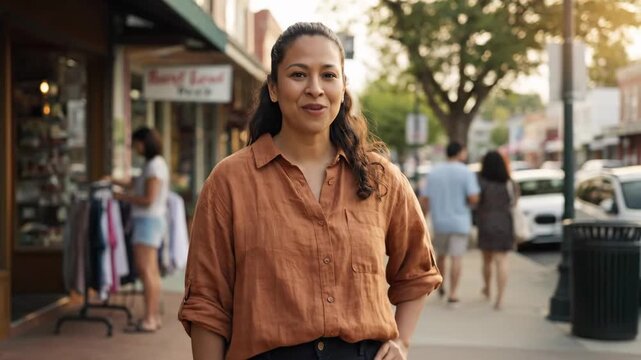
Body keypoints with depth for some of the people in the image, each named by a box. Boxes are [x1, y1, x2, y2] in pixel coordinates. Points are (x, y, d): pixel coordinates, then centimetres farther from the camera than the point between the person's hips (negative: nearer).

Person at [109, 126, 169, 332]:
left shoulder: (154, 166, -14)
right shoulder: (156, 164, 16)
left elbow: (148, 199, -21)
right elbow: (137, 186, 30)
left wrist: (123, 197, -11)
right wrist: (115, 181, 21)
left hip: (148, 221, -10)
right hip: (151, 221, 10)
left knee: (145, 270, -14)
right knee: (152, 271, 11)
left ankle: (148, 320, -16)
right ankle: (154, 317, 16)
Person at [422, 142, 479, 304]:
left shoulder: (434, 172, 3)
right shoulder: (466, 172, -8)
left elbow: (425, 199, 1)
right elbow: (473, 198, -16)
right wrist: (468, 202, 6)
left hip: (439, 222, 4)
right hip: (460, 222, -3)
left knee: (441, 255, 19)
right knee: (457, 257, -1)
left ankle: (440, 286, 30)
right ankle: (453, 292, -4)